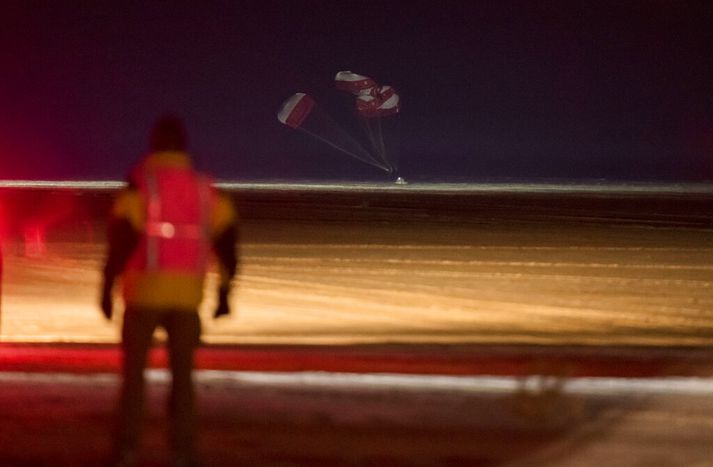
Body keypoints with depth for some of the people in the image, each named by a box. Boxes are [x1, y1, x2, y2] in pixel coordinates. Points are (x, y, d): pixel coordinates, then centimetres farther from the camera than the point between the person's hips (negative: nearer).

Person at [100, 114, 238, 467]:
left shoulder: (139, 185, -7)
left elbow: (121, 238, -14)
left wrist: (106, 288, -7)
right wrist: (224, 291, 8)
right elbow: (227, 236, 1)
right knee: (182, 375, 9)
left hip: (144, 292, -3)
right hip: (187, 293, 3)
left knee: (133, 373, 6)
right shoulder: (204, 189, 5)